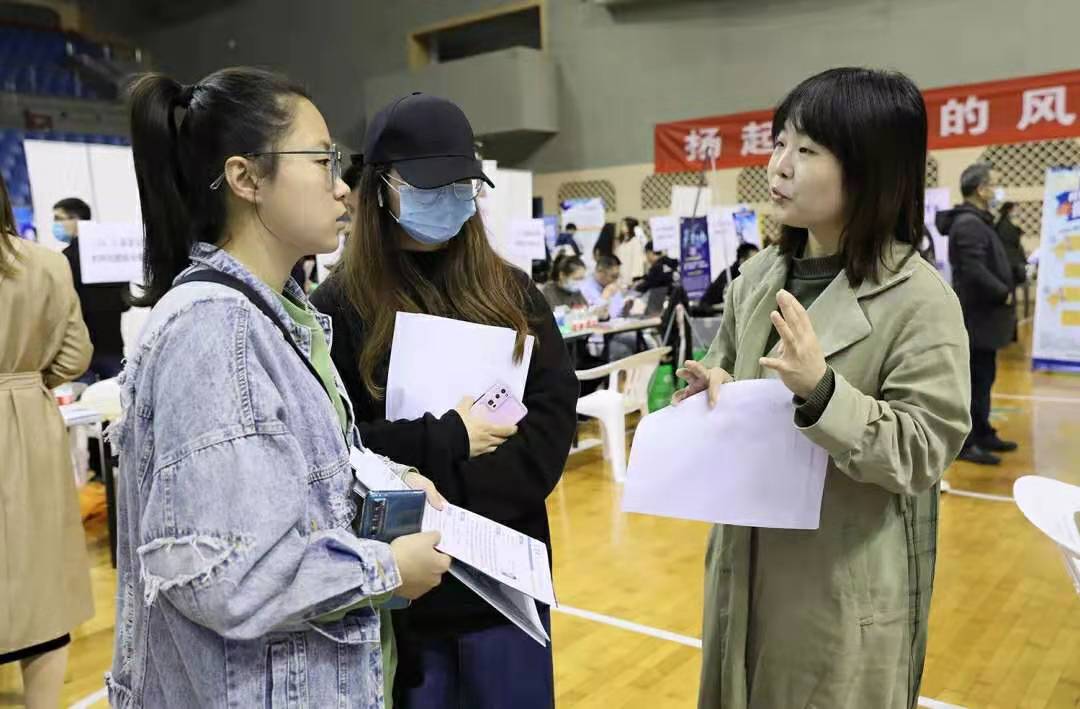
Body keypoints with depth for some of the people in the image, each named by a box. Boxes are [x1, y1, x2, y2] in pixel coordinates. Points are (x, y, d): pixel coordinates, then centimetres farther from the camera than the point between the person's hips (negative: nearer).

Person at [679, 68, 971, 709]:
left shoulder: (919, 299, -16)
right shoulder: (760, 277, 2)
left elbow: (922, 452, -17)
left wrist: (819, 391, -30)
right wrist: (714, 387, -9)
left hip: (848, 587, -5)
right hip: (748, 562, 6)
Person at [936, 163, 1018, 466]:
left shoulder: (977, 222, 16)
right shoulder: (968, 224, -17)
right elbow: (974, 271, -26)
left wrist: (1003, 292, 7)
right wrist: (1004, 294, -15)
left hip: (983, 314, 10)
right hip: (977, 316, -10)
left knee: (982, 377, 16)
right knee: (975, 380, -5)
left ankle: (982, 434, 26)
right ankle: (965, 443, 3)